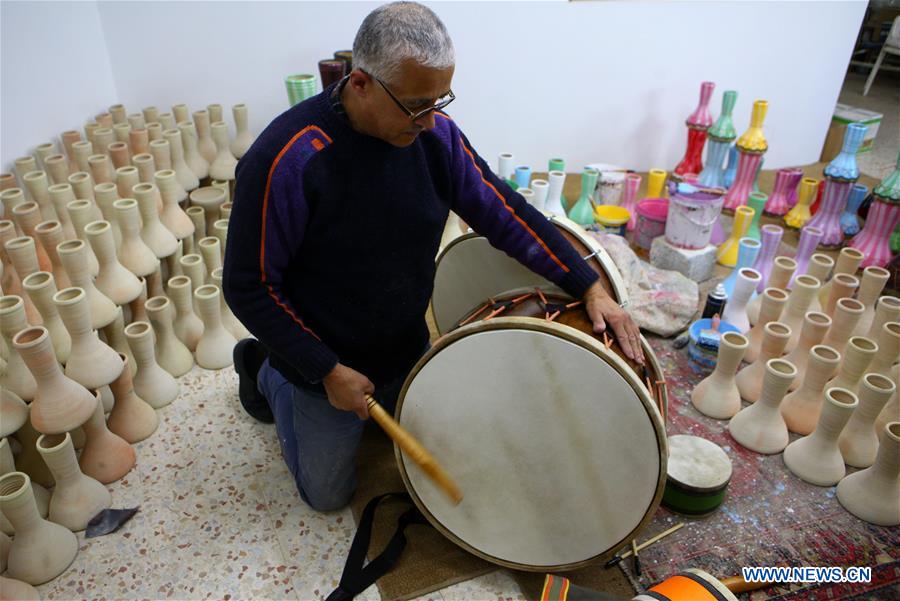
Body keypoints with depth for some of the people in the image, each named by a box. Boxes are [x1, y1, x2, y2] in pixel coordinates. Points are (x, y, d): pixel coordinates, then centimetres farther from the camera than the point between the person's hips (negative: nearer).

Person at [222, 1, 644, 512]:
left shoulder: (435, 133, -14)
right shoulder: (288, 159, -30)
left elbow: (504, 212, -9)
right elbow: (248, 286, -22)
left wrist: (590, 288, -15)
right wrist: (328, 372, -21)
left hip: (408, 353, 5)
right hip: (325, 365, -4)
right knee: (329, 495, 18)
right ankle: (265, 371, 33)